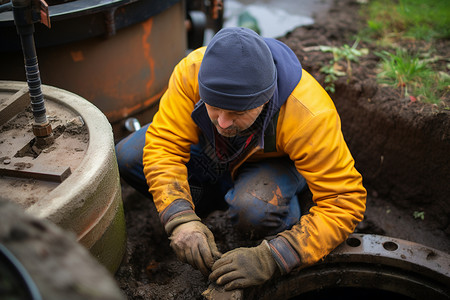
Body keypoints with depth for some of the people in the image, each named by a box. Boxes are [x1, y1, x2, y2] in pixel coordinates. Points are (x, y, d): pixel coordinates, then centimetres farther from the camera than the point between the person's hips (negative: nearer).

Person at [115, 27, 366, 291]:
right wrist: (181, 219, -42)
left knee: (253, 209, -38)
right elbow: (163, 144, -27)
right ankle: (220, 197, 5)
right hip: (212, 151, 4)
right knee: (127, 157, -14)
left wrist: (270, 259, -44)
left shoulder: (310, 116, -39)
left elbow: (345, 201, -35)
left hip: (276, 162, -3)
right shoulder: (192, 70, -32)